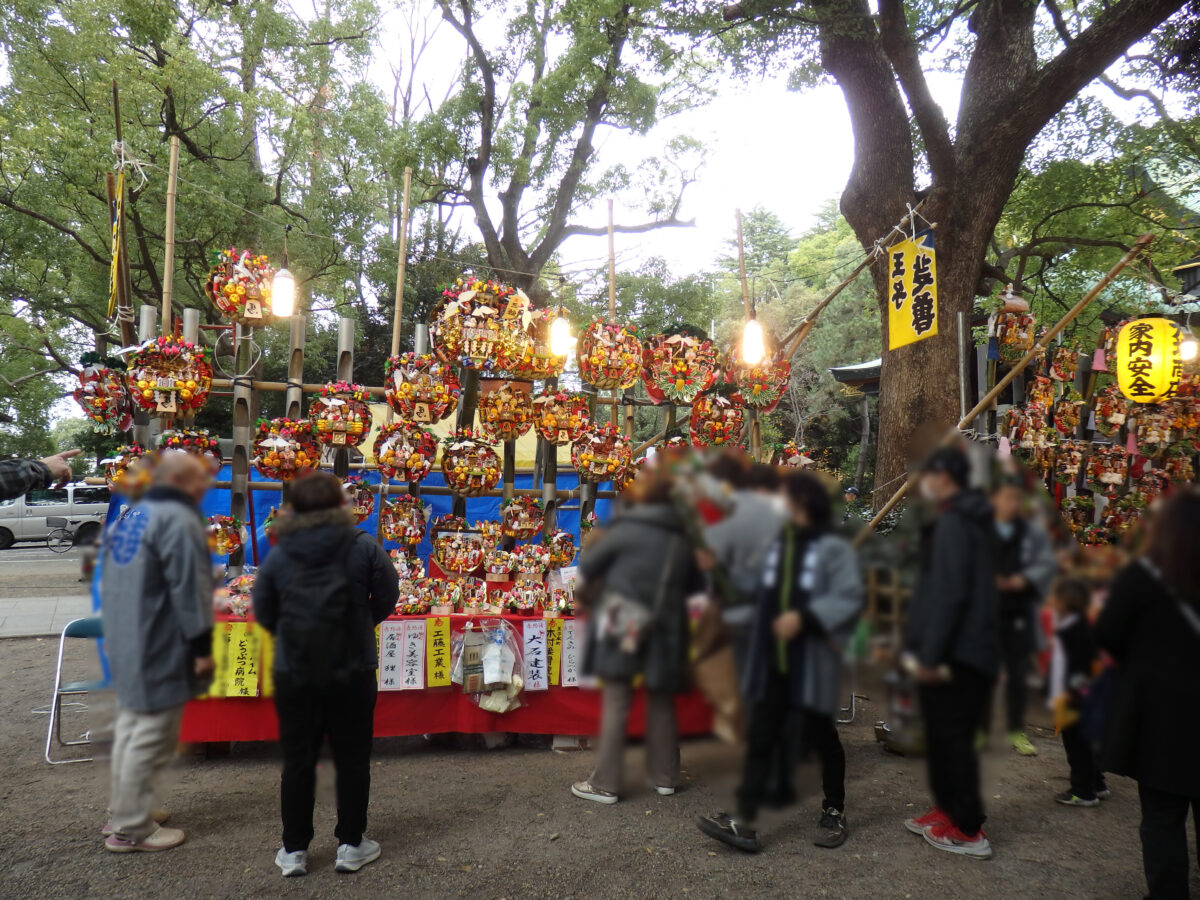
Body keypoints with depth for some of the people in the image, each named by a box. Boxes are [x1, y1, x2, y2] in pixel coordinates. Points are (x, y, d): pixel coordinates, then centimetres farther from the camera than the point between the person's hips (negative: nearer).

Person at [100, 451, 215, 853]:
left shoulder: (131, 516, 12)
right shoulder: (179, 521, -19)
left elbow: (111, 582, 21)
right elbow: (190, 590, -22)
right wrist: (202, 647, -17)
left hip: (125, 646, 10)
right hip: (159, 651, -10)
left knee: (131, 728, 20)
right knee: (151, 738, 0)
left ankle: (125, 811, 33)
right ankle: (132, 829, 10)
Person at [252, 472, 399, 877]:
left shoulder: (278, 556, -5)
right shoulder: (363, 548, -10)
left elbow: (264, 615, 2)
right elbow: (386, 600, -4)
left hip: (293, 673, 2)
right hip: (353, 672, -1)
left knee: (297, 760, 14)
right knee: (352, 758, 13)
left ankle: (294, 850, 24)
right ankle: (351, 845, 22)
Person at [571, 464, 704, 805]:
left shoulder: (625, 530, -10)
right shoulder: (681, 537, 5)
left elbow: (588, 566, -2)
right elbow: (694, 583, 15)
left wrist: (603, 579, 19)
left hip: (622, 627, -5)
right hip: (664, 630, 5)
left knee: (615, 704, 2)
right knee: (661, 702, 16)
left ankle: (605, 784, 9)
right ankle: (665, 777, 27)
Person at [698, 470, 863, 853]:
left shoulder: (833, 548, -10)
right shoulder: (776, 545, 11)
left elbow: (849, 598, -19)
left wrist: (804, 617, -25)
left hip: (811, 663, -5)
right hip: (773, 661, 5)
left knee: (821, 737, 12)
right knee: (760, 738, 3)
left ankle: (835, 811, 33)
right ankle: (744, 822, 5)